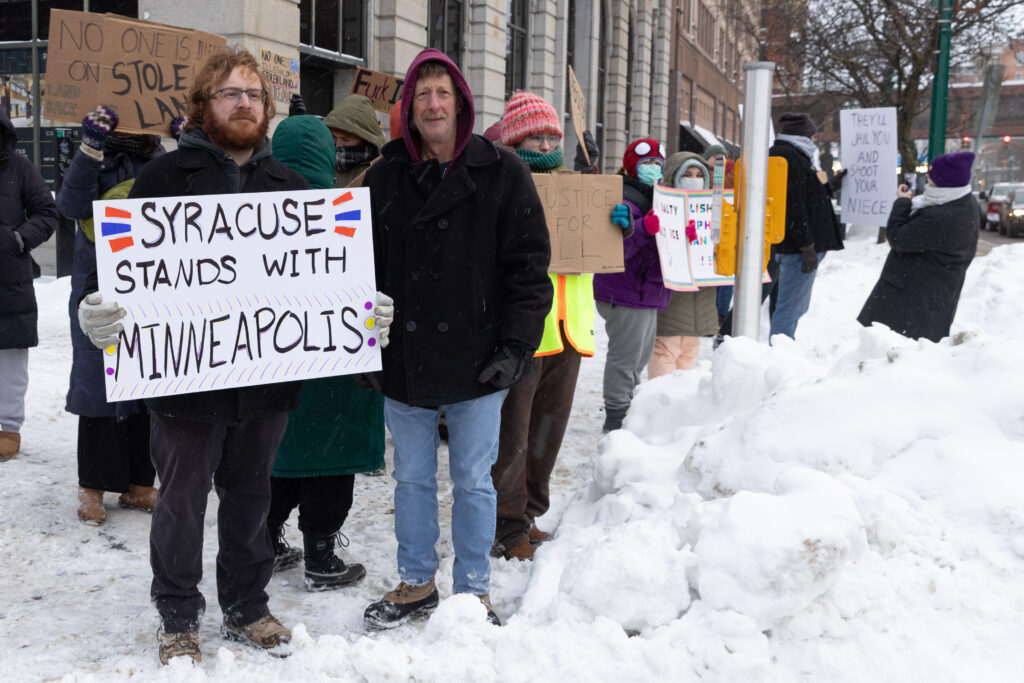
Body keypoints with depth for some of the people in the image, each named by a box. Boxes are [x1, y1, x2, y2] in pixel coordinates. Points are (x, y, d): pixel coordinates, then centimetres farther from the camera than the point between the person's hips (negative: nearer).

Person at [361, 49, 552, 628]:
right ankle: (417, 583, 32)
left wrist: (514, 348, -11)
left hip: (476, 362, -3)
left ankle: (474, 590, 26)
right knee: (412, 478, 15)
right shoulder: (384, 179, 7)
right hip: (403, 362, 3)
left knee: (474, 481, 9)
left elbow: (529, 268, -5)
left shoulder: (501, 174, -2)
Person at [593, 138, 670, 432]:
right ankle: (616, 418, 6)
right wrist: (643, 229, -42)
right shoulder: (624, 199, -14)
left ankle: (628, 412, 32)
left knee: (640, 356, 19)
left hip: (648, 293, 10)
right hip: (625, 294, -10)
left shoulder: (656, 198, 17)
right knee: (625, 357, -4)